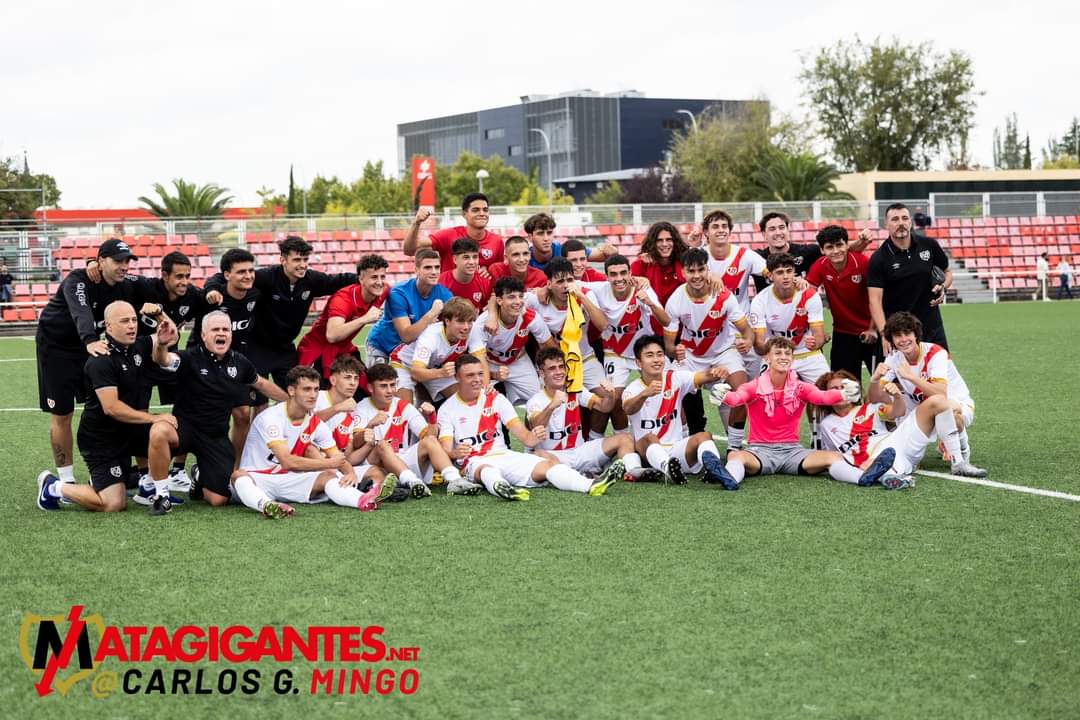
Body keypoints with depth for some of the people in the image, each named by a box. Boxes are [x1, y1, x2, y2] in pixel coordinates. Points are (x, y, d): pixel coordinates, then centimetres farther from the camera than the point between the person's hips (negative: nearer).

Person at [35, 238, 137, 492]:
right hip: (55, 347, -6)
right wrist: (90, 341, -65)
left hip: (91, 345, 6)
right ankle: (66, 479, 9)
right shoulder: (78, 281, -29)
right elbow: (81, 312, -46)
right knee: (61, 415, -1)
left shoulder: (125, 287, -8)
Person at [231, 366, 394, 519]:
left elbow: (338, 458, 5)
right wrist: (329, 463, -17)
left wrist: (350, 473, -20)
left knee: (327, 477, -18)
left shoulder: (316, 423, 5)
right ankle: (266, 505, -70)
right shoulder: (271, 417, -16)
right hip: (256, 477, -5)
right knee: (239, 475, -37)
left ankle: (363, 500, -51)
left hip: (288, 480, 5)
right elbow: (287, 461, -24)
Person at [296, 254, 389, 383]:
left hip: (344, 349, 7)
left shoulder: (383, 292, -10)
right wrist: (364, 319, -48)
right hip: (317, 352, -7)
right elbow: (332, 335, -46)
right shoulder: (343, 298, -30)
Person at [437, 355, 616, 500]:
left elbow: (522, 434, 2)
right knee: (487, 470, -40)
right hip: (474, 462, -3)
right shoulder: (448, 409, 2)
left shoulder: (495, 398, 10)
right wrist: (455, 453, -34)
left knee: (547, 465, -22)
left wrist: (532, 438, -23)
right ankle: (502, 489, -76)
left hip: (505, 455, 4)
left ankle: (591, 486, -45)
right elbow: (446, 450, -9)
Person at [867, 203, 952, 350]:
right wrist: (884, 332, -29)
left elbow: (947, 272, 17)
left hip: (932, 326, 3)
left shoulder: (929, 245, 0)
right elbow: (875, 300, -16)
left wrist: (943, 287, -6)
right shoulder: (878, 259, -10)